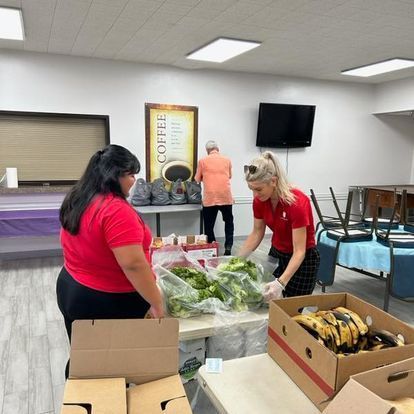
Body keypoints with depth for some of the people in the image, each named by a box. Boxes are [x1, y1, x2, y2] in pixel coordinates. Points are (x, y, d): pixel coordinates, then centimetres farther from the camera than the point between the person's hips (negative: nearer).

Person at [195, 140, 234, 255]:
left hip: (209, 198, -2)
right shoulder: (227, 160, 7)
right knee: (228, 222, 19)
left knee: (209, 225, 10)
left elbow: (197, 179, 11)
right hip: (226, 197, 2)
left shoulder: (203, 161, 2)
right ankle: (228, 247, 11)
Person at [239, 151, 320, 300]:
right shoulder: (260, 200, -13)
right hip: (276, 255, 6)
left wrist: (281, 283, -41)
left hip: (302, 261, -6)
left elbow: (299, 251, -30)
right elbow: (256, 233, 2)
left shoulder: (297, 202, -31)